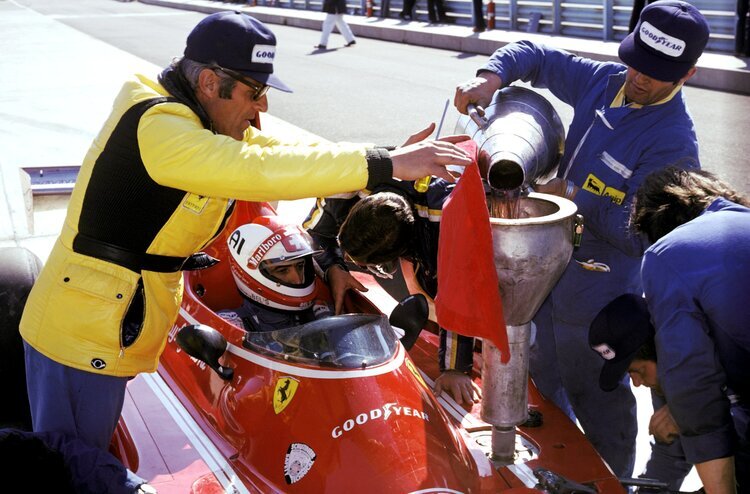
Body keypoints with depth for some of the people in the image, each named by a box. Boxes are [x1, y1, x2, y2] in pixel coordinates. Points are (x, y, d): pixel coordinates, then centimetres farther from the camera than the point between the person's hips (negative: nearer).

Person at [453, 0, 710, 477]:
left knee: (597, 401, 9)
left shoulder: (673, 142, -24)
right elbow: (535, 55, 7)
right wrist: (492, 75, -13)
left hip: (596, 293, -8)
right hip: (552, 268, 8)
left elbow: (641, 234, -27)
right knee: (545, 377, 26)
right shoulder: (603, 81, -3)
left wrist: (573, 196, -25)